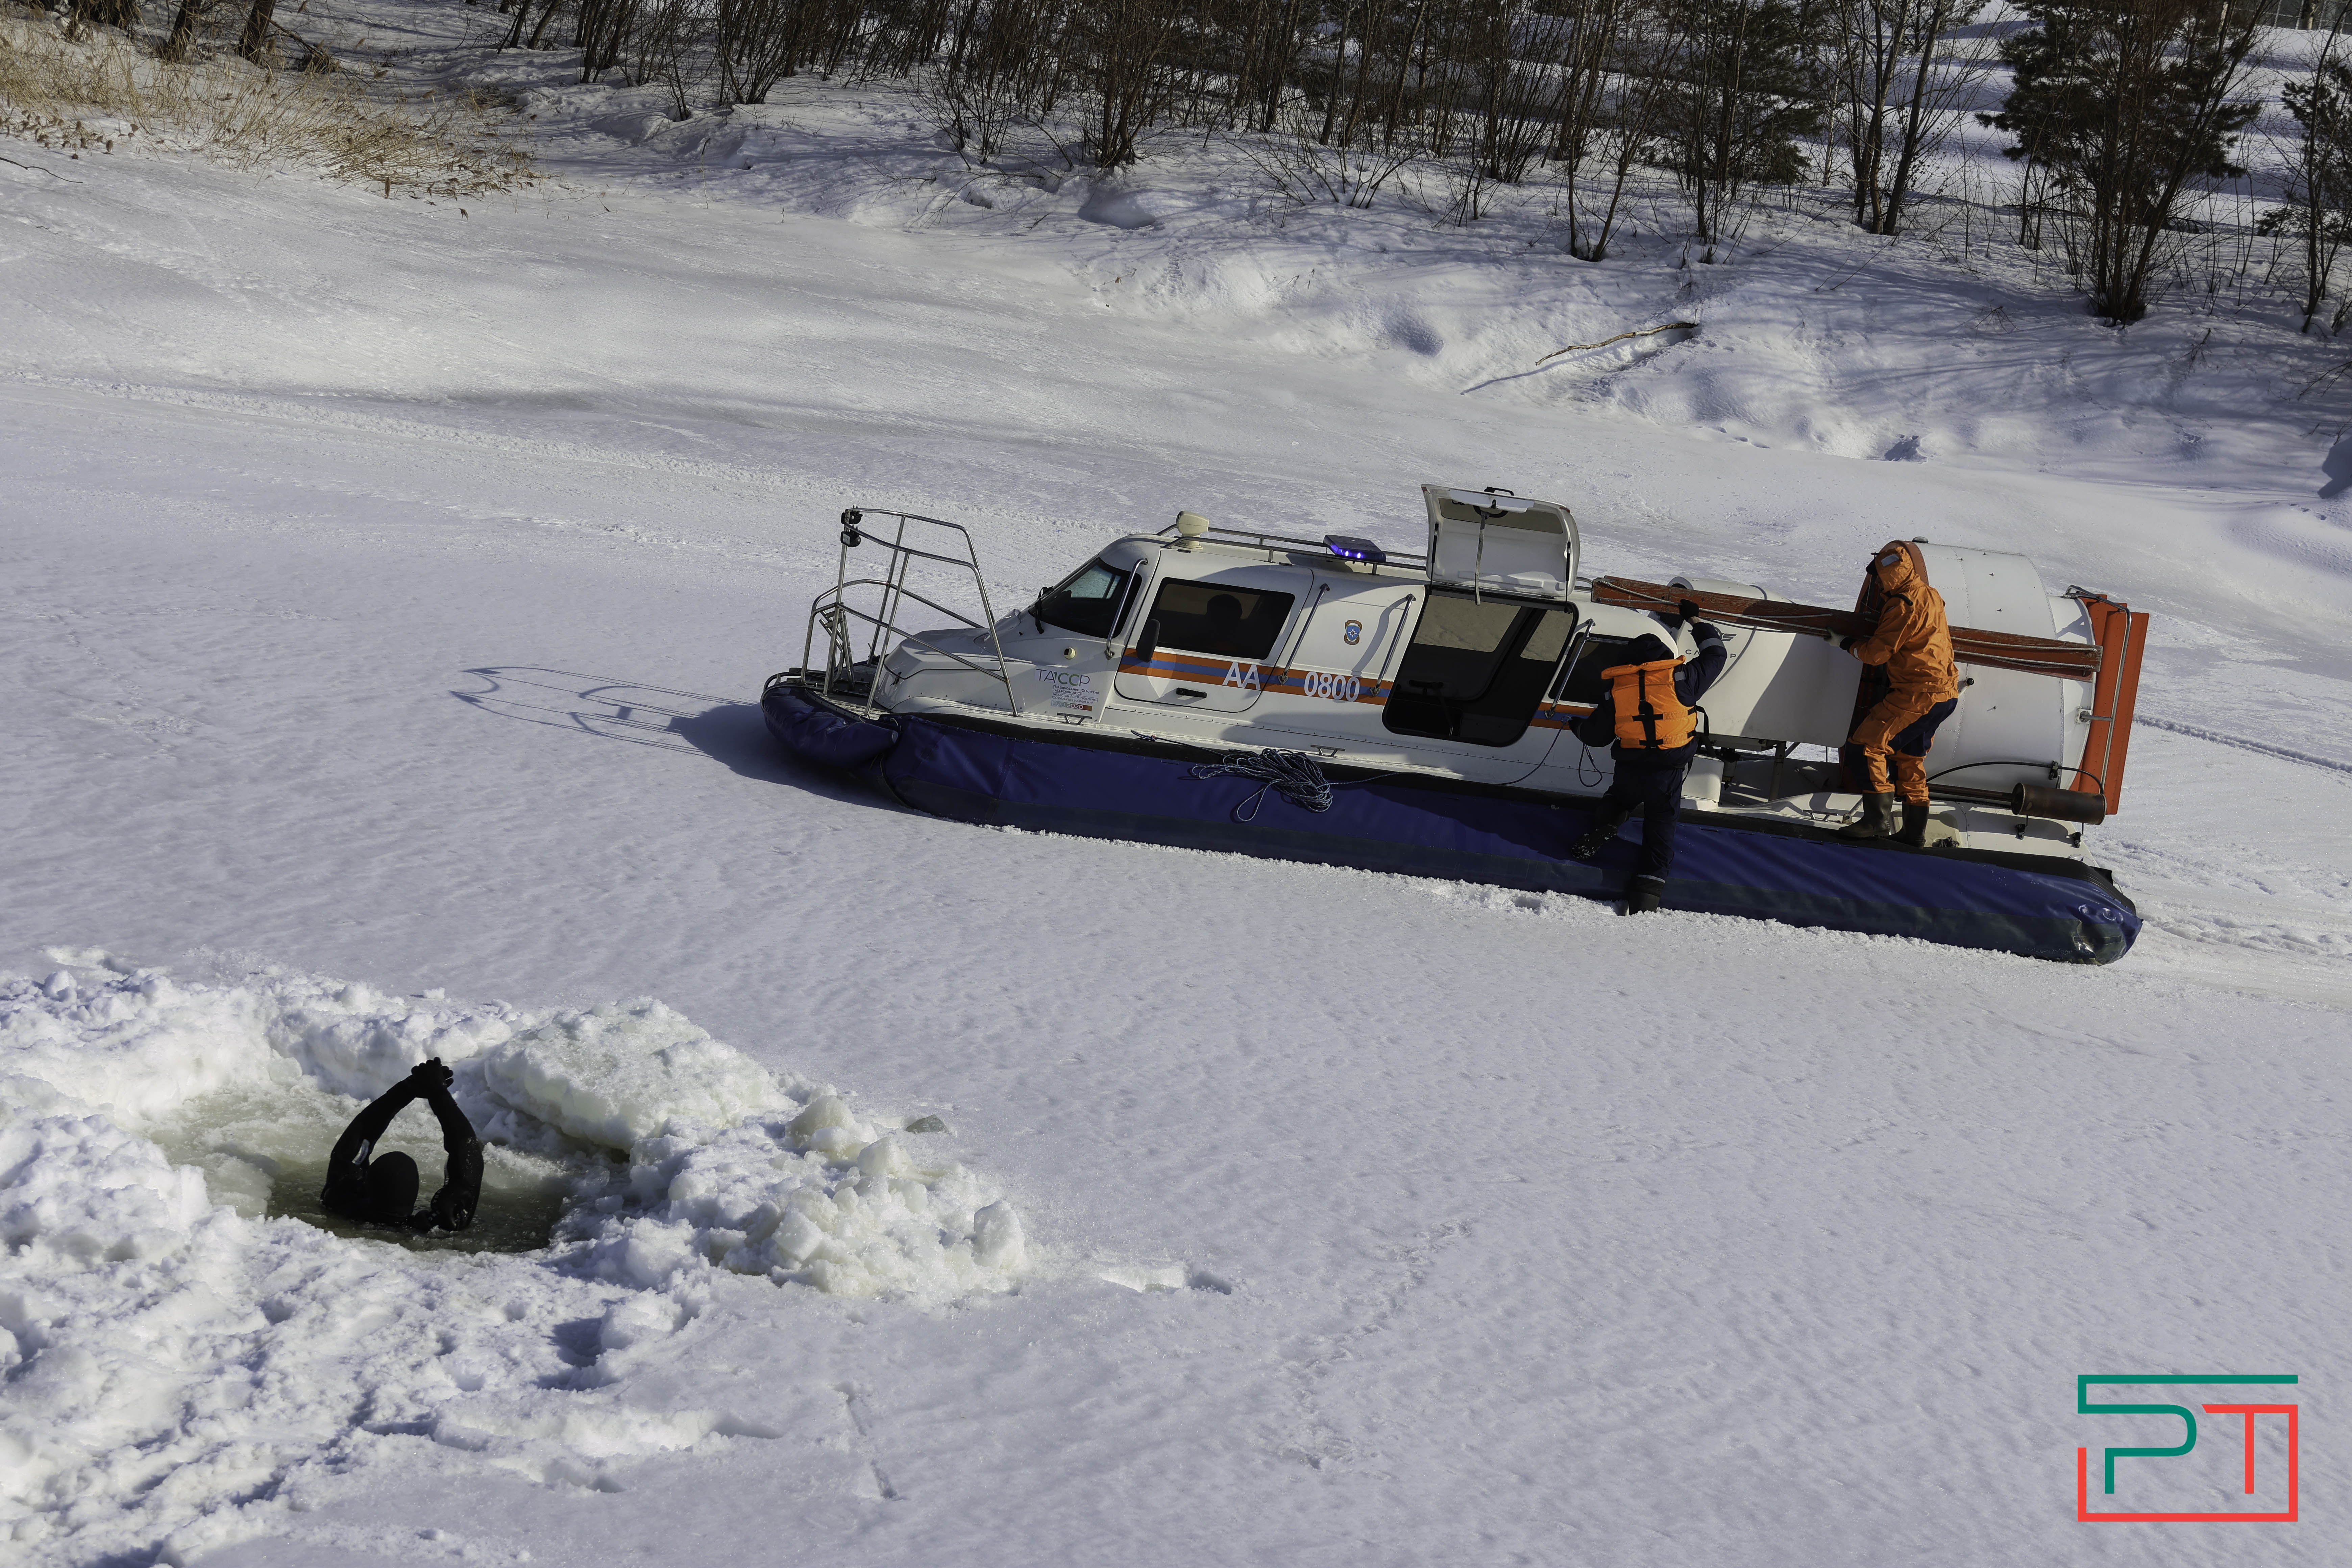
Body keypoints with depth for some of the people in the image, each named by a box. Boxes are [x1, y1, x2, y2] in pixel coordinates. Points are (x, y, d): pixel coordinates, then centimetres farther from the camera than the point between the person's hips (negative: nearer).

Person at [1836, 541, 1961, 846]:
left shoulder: (1904, 605, -17)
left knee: (1867, 743, -10)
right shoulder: (1929, 597, 13)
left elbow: (1878, 652, -14)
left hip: (1918, 694, -10)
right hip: (1943, 694, 10)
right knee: (1910, 758, 20)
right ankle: (1915, 830, 22)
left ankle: (1878, 818, -14)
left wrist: (1850, 645, 4)